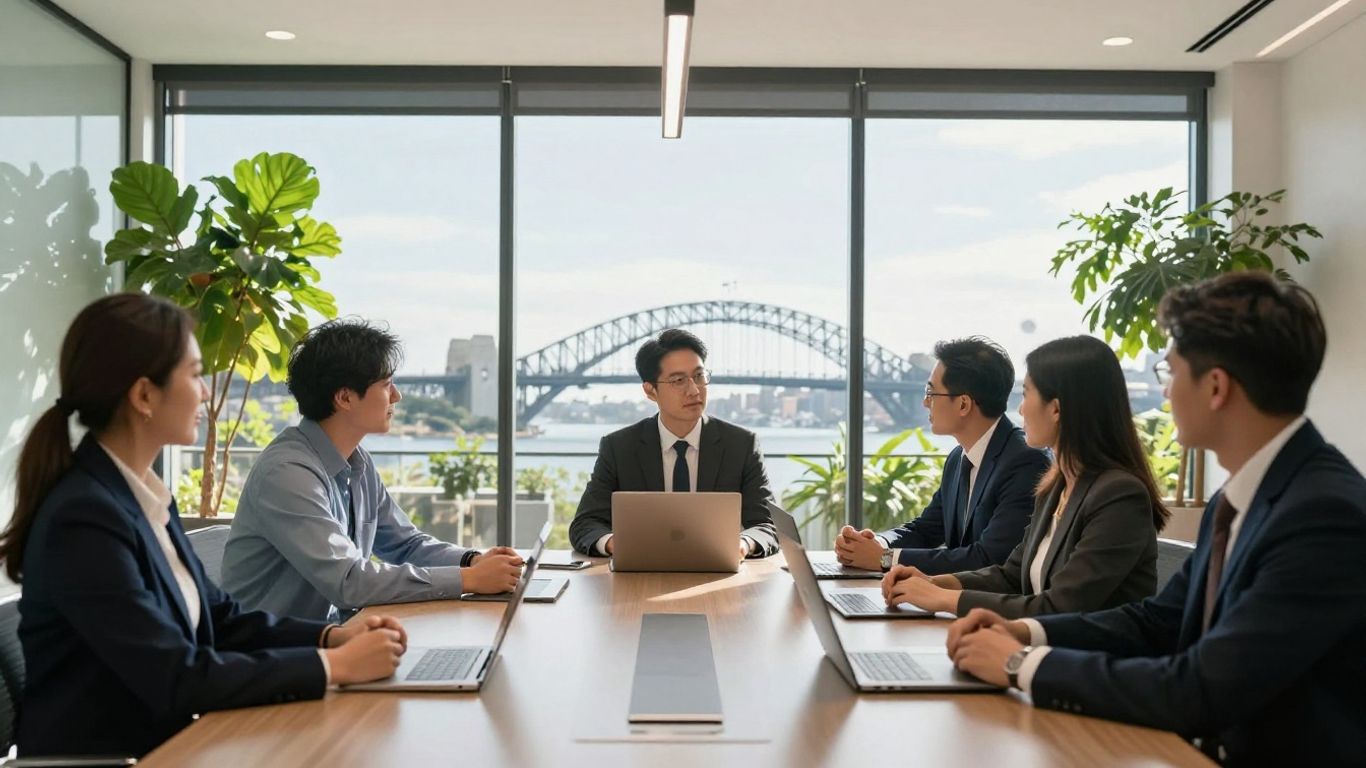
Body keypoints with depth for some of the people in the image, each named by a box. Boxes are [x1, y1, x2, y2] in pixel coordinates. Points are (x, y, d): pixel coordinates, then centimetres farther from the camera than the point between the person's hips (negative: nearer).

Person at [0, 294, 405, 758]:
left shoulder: (143, 495, 6)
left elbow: (216, 618, 8)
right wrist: (334, 665, -19)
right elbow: (177, 679, -22)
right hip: (102, 753, -7)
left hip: (161, 743, 7)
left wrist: (330, 636, -5)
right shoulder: (83, 516, -20)